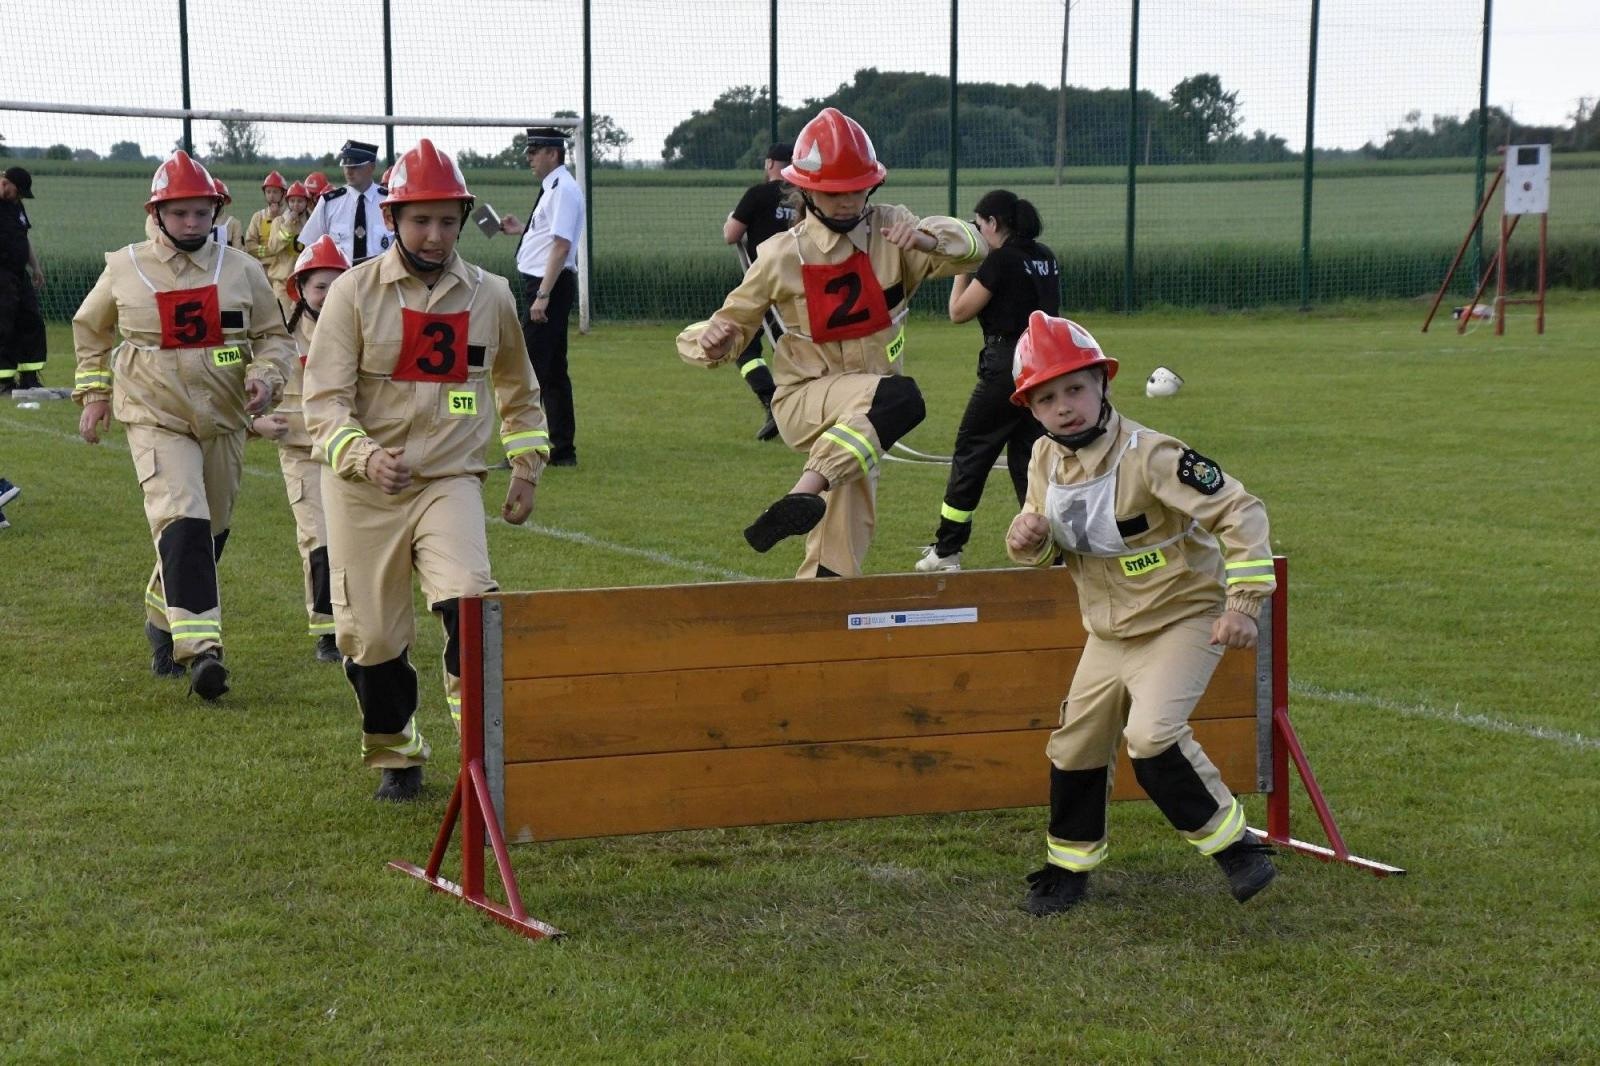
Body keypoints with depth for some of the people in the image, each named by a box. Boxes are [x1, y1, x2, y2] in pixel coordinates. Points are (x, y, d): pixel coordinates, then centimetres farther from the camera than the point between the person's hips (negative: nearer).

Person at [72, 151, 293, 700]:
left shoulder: (241, 269, 1)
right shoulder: (124, 268, -1)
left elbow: (274, 335, 8)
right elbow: (90, 328, 16)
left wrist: (266, 376, -11)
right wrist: (94, 394, 13)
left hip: (224, 420, 3)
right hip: (156, 418, -3)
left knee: (211, 531, 14)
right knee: (183, 522, -21)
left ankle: (163, 619, 39)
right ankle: (199, 647, -26)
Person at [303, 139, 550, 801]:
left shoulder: (490, 296, 4)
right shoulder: (355, 292, -6)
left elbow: (517, 391, 21)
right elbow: (324, 399, -11)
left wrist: (526, 468, 14)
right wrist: (366, 457, -28)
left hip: (450, 481, 1)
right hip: (362, 491, -1)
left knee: (469, 606, -24)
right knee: (372, 638, 5)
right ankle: (396, 758, 27)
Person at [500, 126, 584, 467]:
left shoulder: (563, 188, -15)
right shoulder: (553, 187, 16)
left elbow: (561, 245, -22)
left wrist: (543, 295, -25)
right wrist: (521, 230, 20)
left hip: (550, 286, -11)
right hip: (542, 287, 11)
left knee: (531, 370, -10)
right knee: (554, 371, 13)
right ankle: (563, 449, 18)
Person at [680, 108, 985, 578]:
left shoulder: (890, 230, -2)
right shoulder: (782, 256, -7)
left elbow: (969, 248, -13)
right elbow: (735, 320, 1)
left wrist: (924, 239, -34)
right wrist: (716, 339, -23)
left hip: (861, 407, 4)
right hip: (805, 400, -4)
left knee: (840, 556, 5)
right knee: (901, 397, -35)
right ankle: (805, 495, -42)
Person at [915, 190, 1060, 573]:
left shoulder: (1001, 260, -13)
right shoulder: (1045, 258, 10)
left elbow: (959, 311, -10)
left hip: (1007, 365, -7)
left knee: (970, 451, 4)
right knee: (1027, 454, 13)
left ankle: (947, 550, 10)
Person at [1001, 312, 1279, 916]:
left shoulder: (1148, 455, -26)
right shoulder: (1046, 460, -3)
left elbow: (1240, 513, -25)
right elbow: (1047, 546, 11)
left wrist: (1245, 603, -28)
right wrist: (1026, 541, -14)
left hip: (1183, 618, -7)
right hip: (1109, 632, 7)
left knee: (1153, 736, -24)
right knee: (1075, 747, 11)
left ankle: (1234, 844, -6)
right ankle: (1069, 866, 32)